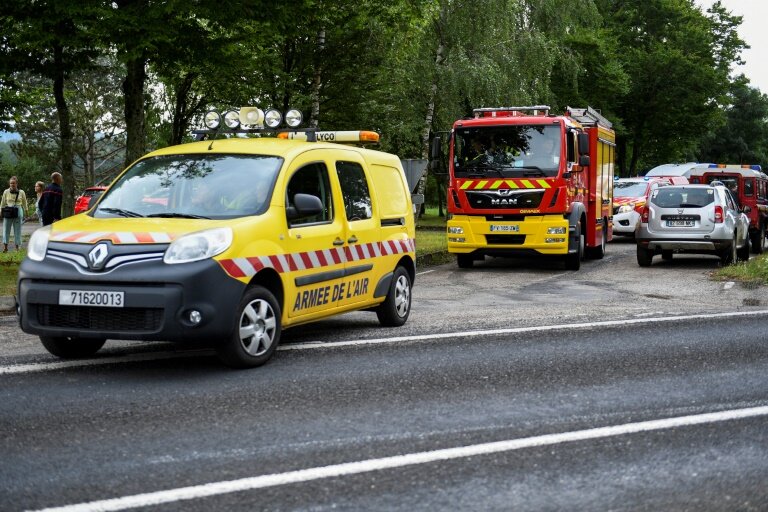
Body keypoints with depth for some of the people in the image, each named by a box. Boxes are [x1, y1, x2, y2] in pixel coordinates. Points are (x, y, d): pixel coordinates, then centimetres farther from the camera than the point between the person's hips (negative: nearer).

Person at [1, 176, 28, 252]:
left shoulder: (21, 192, 1)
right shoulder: (6, 192, 2)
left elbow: (24, 203, 12)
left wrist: (26, 211, 14)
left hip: (18, 212, 0)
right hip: (8, 212, 0)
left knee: (17, 230, 4)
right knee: (6, 229, -4)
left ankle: (17, 246, 10)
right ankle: (5, 246, -5)